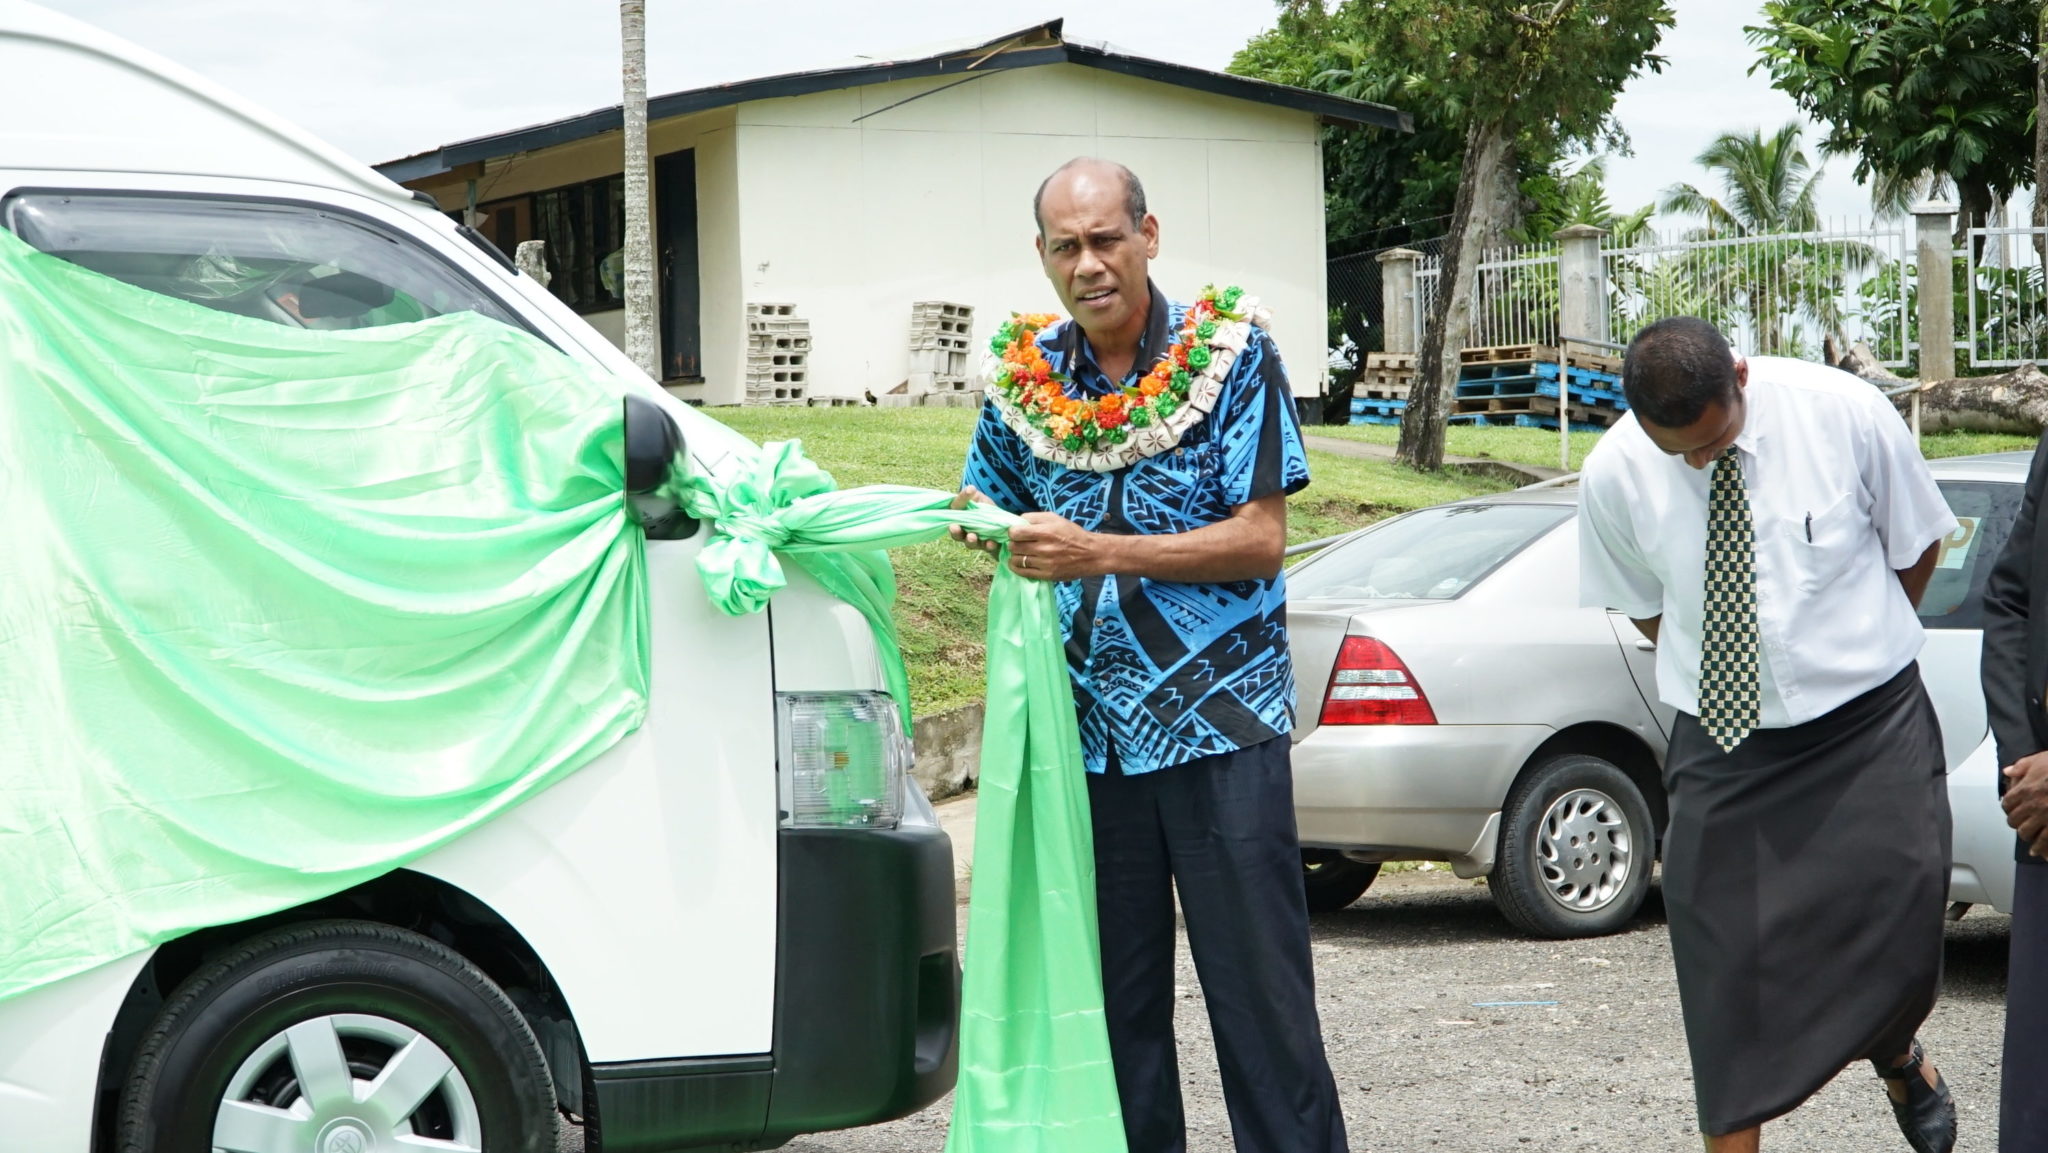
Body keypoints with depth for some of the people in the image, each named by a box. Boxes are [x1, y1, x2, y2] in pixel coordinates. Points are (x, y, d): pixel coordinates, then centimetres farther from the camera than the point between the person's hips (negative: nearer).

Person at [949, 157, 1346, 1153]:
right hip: (1089, 732, 4)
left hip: (1221, 724, -4)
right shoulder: (1024, 378, 7)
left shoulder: (1229, 353, -4)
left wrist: (1097, 553, -18)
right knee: (1115, 995, 8)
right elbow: (998, 520, 21)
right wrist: (989, 529, -3)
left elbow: (1261, 540, -10)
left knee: (1258, 988, -3)